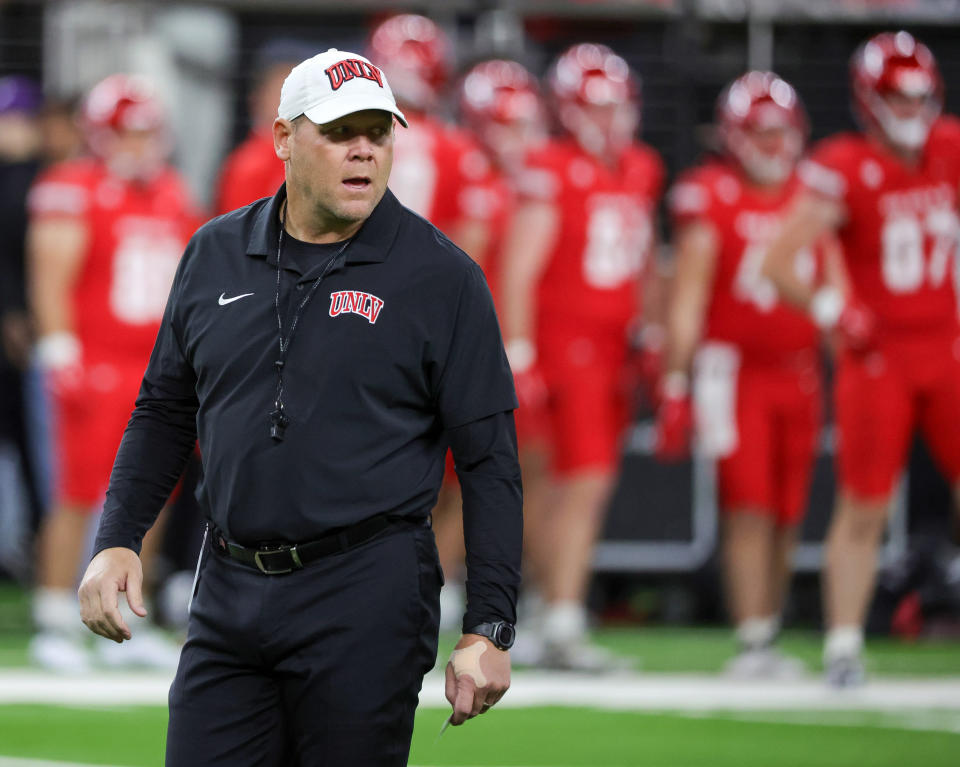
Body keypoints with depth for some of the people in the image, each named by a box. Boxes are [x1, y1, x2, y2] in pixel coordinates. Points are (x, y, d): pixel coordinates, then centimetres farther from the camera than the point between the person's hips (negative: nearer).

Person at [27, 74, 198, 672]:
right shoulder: (76, 192, -7)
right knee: (80, 497, -6)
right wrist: (60, 355, -16)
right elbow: (52, 281, -10)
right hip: (95, 369, -7)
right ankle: (56, 626, -1)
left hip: (154, 371, 7)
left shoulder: (172, 196, 14)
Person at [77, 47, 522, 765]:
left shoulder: (443, 276, -2)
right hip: (228, 595, 4)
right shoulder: (216, 255, 10)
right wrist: (117, 541, 6)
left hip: (368, 603, -4)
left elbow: (490, 459, -3)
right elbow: (165, 411, 19)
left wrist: (489, 629, -9)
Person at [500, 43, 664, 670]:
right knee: (584, 483, -12)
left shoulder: (643, 170, 13)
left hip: (616, 345, 7)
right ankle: (562, 629, -10)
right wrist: (517, 354, -16)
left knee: (591, 488, 7)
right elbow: (520, 265, -11)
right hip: (566, 335, -7)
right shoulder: (553, 171, -9)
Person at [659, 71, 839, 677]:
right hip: (735, 370, -5)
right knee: (749, 511, -11)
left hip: (799, 372, 5)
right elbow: (688, 297, -5)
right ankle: (752, 643, -10)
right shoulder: (712, 196, -5)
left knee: (787, 518, 5)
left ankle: (768, 634, 15)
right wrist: (675, 383, -8)